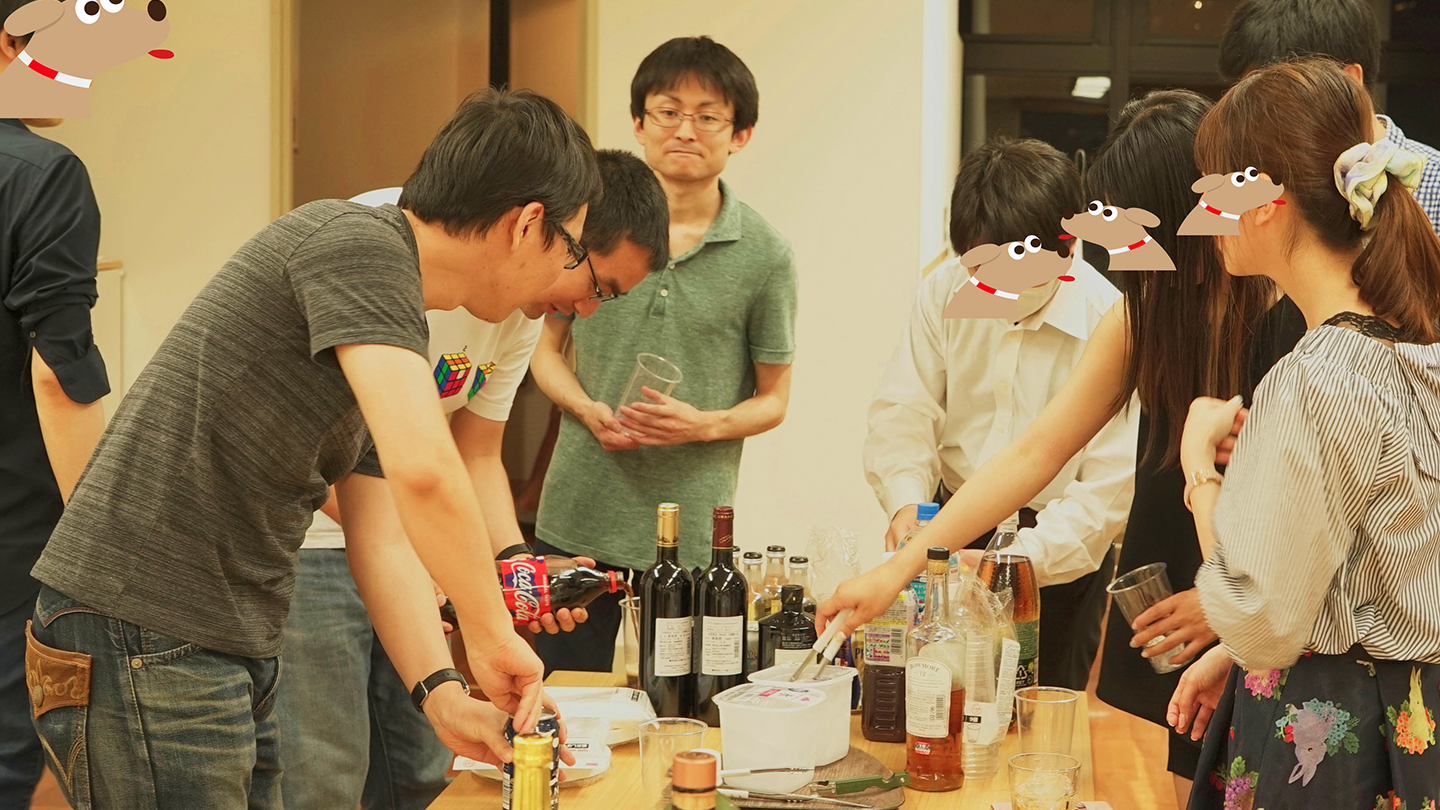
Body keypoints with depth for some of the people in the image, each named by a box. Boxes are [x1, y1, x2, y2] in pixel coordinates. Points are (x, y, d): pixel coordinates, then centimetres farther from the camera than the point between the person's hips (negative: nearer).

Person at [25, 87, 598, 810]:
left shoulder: (395, 334, 16)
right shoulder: (357, 243, -16)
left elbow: (382, 541, 13)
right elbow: (422, 469, -28)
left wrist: (443, 695, 0)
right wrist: (494, 637, -16)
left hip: (239, 654, 10)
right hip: (144, 638, -10)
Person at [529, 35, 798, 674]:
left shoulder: (763, 255, -1)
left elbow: (773, 400, 5)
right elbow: (547, 346, 12)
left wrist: (706, 424, -15)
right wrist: (589, 411, -8)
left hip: (692, 533, -1)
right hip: (576, 519, 2)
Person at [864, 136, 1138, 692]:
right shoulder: (946, 291, -5)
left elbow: (1112, 486, -19)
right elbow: (902, 414, -1)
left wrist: (1021, 559, -29)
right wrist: (907, 501, -20)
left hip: (1057, 556, -3)